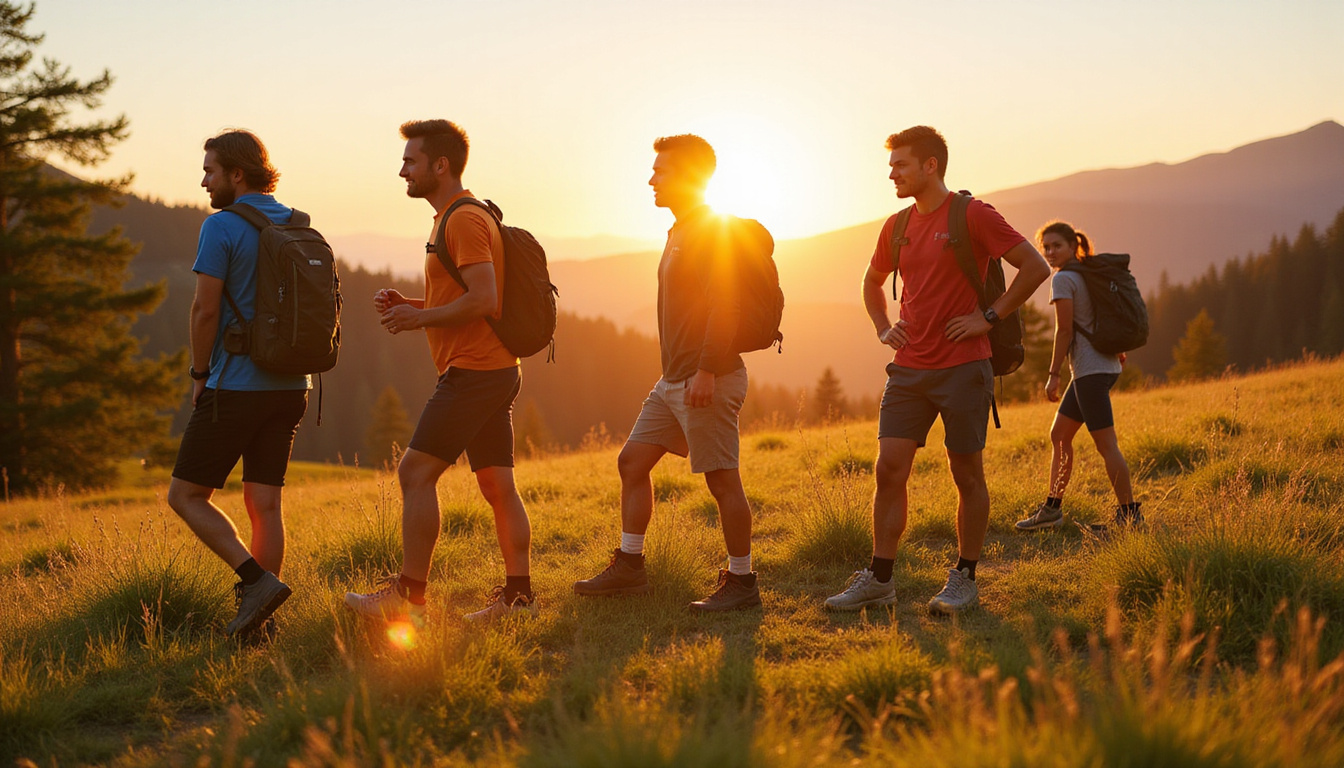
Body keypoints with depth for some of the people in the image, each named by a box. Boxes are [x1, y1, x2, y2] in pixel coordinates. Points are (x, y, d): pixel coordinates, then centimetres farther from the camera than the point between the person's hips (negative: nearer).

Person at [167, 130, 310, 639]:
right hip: (289, 387, 7)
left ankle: (257, 579, -10)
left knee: (185, 495, 4)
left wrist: (200, 374, -1)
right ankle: (258, 618, 9)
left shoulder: (221, 227, -10)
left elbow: (205, 309, -13)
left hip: (236, 386, -7)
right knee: (264, 502, 8)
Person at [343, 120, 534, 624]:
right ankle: (518, 594, 10)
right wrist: (407, 305, 12)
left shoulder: (464, 220, -13)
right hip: (495, 369, 11)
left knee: (416, 473, -10)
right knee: (497, 485, 8)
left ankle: (408, 596, -9)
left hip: (473, 371, -11)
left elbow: (483, 301, -22)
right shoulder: (458, 218, 21)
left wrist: (420, 318, -13)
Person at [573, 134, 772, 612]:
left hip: (707, 381, -10)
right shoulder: (681, 231, 19)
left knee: (722, 479, -4)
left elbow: (724, 305, -21)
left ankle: (742, 582, 4)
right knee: (632, 461, 10)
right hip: (673, 379, 10)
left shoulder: (715, 231, -12)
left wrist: (706, 371, -27)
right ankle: (629, 567, 17)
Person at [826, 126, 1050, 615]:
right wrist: (883, 329, 13)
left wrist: (989, 317, -10)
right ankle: (879, 579, 6)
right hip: (909, 369, 5)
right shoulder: (897, 227, 12)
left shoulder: (973, 216, -7)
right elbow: (872, 283, 29)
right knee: (889, 469, 0)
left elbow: (1035, 267, -8)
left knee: (967, 475, 3)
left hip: (962, 368, -5)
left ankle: (964, 579, 13)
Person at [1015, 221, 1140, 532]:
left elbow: (1065, 330, -14)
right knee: (1059, 434, 14)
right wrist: (1116, 349, 32)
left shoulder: (1063, 279, -11)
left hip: (1091, 369, -10)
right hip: (1106, 364, 10)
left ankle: (1130, 515, -3)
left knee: (1106, 445, -7)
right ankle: (1052, 508, 17)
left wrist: (1053, 374, -11)